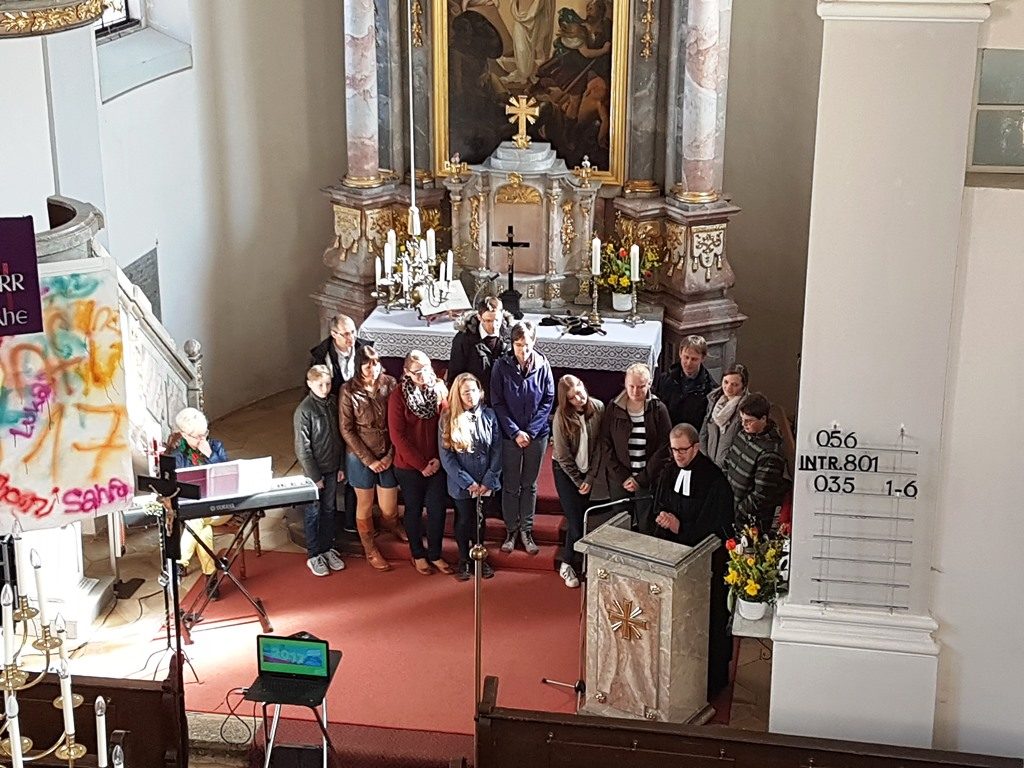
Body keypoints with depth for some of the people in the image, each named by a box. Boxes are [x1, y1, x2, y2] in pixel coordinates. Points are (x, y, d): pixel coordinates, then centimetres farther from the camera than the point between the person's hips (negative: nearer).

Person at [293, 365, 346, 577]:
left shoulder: (333, 403, 0)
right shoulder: (304, 411, -18)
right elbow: (302, 449, -16)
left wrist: (340, 466, 9)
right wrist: (314, 476, -14)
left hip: (332, 468, 6)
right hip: (314, 470, -6)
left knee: (329, 510, 16)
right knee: (313, 512, 7)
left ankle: (327, 548, 29)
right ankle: (313, 555, 18)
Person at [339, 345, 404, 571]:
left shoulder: (390, 384, -9)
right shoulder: (349, 390, -14)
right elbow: (346, 430, -10)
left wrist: (390, 455, -8)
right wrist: (369, 460, -12)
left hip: (388, 456, 2)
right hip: (360, 456, -2)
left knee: (389, 509, 9)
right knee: (365, 505, 13)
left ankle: (391, 524, 46)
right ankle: (370, 549, 34)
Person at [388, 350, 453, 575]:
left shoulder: (440, 390, -3)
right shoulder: (398, 396, -12)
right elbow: (397, 435, -12)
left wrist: (440, 458, -8)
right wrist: (421, 464, -13)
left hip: (436, 464, 2)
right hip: (409, 466, -2)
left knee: (438, 509, 8)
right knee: (414, 510, 12)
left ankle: (435, 554, 25)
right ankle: (418, 555, 29)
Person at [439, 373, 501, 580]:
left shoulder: (489, 416, -4)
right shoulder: (448, 419, -10)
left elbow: (497, 451, -2)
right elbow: (446, 457, -11)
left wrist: (488, 481, -9)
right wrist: (468, 483, -14)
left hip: (485, 483, 2)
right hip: (461, 484, -2)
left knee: (480, 520, 14)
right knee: (464, 521, 12)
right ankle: (464, 560, 30)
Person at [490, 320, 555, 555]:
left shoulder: (542, 365, -7)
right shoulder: (502, 366, -10)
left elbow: (548, 400, -3)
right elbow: (497, 403, -7)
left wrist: (531, 431, -10)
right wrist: (515, 432, -14)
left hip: (537, 435, 1)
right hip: (510, 436, -1)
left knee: (530, 484, 12)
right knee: (510, 485, 8)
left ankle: (526, 530, 23)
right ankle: (511, 530, 22)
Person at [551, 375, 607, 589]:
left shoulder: (598, 408, -11)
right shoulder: (562, 416, -18)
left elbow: (599, 445, -5)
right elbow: (563, 456, -12)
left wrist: (590, 478, -7)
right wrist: (578, 481, -6)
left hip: (588, 470, 3)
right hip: (566, 472, -3)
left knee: (584, 518, 3)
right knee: (576, 521, -6)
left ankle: (578, 562, 18)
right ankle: (567, 565, 10)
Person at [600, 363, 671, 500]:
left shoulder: (658, 409, -2)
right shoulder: (614, 408, 3)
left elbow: (664, 449, -5)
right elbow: (606, 445, 2)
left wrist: (641, 479, -9)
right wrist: (623, 477, -6)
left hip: (649, 482, -2)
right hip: (619, 482, 2)